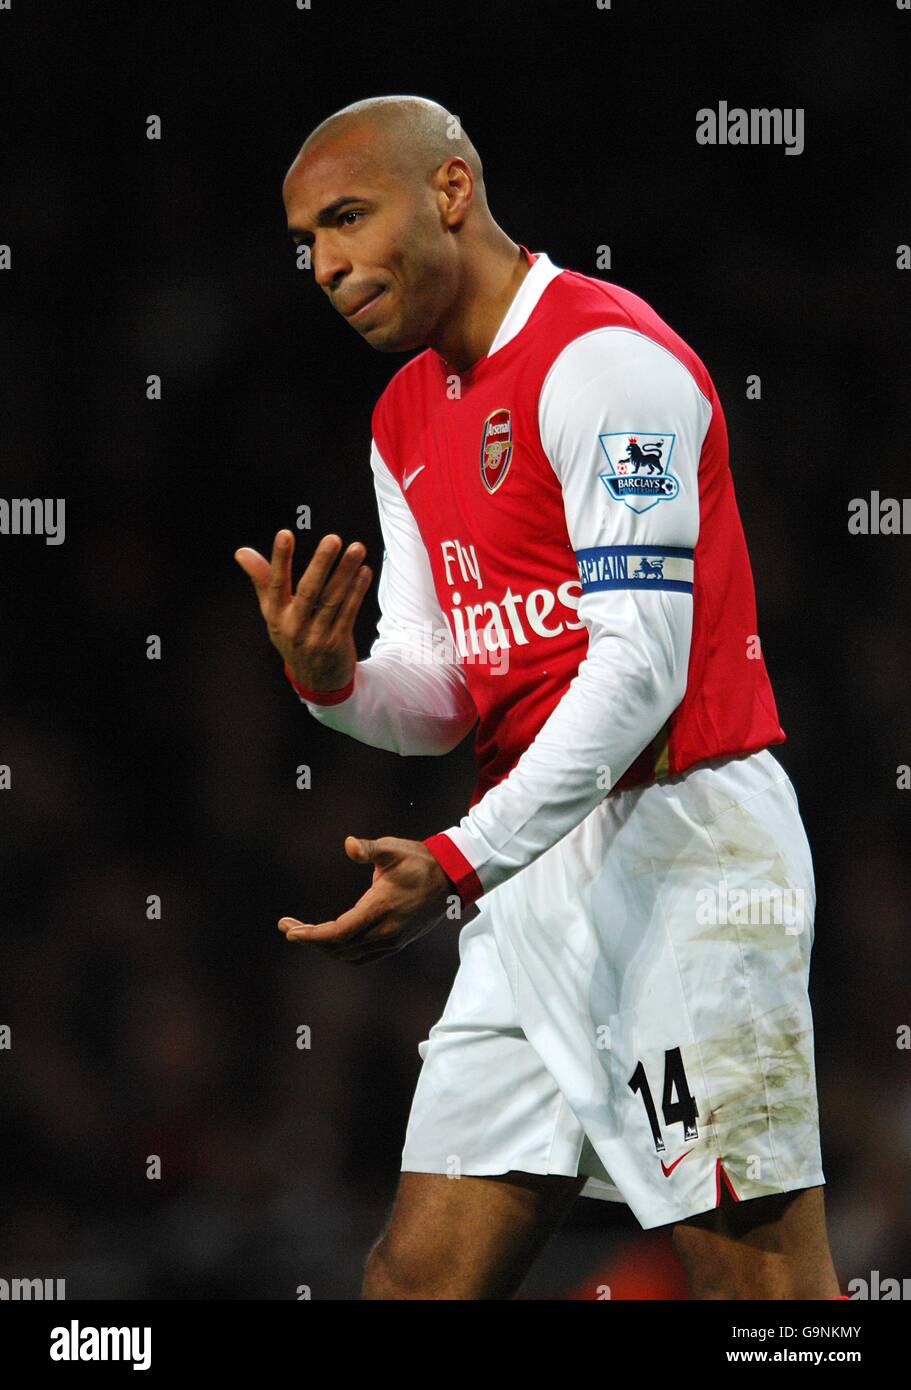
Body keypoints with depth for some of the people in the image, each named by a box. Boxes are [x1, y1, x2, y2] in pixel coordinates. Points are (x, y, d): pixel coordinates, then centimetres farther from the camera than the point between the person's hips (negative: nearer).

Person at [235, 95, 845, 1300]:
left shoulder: (603, 355, -10)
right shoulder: (406, 423, 18)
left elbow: (641, 669, -18)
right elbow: (444, 702, 15)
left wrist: (461, 865, -24)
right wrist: (332, 680, -9)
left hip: (684, 841, -9)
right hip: (536, 876, 9)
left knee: (761, 1279, -10)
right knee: (419, 1279, 4)